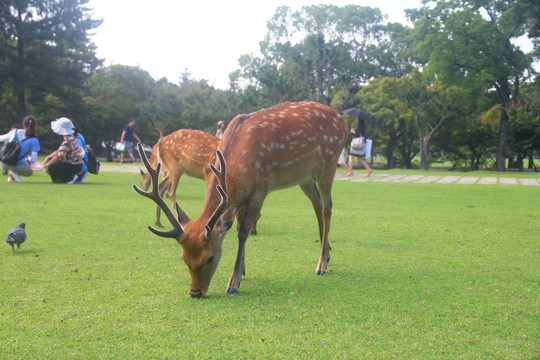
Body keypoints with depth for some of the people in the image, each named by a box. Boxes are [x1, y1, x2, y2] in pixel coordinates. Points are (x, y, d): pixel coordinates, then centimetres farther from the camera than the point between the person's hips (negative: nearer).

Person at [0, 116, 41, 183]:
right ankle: (14, 172, -5)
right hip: (18, 165, -4)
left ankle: (11, 177, 15)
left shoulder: (15, 131, 7)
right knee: (30, 172, 28)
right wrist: (28, 159, 18)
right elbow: (33, 159, -6)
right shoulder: (34, 141, -4)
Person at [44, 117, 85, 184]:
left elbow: (59, 156, -19)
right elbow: (59, 151, 18)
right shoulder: (71, 139, 11)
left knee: (51, 168, -17)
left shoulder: (68, 142, -21)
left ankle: (71, 178, -6)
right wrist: (49, 157, 9)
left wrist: (47, 165, -10)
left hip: (74, 166, -10)